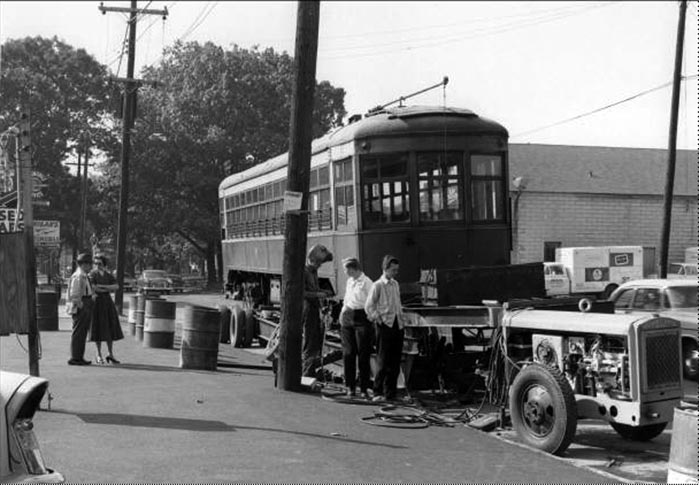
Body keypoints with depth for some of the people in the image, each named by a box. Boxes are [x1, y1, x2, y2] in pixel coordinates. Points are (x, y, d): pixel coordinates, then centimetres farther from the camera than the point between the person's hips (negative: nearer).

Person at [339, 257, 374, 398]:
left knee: (363, 355, -3)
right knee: (348, 353, 6)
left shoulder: (366, 282, -8)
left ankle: (363, 388, 3)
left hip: (361, 317, -7)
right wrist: (344, 309, 12)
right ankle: (350, 386, 14)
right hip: (347, 318, 7)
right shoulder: (349, 281, 15)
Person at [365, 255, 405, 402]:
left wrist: (402, 319, 13)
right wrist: (378, 318, -12)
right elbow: (369, 306, -5)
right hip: (385, 325, -7)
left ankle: (390, 392, 14)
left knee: (395, 361, 7)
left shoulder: (396, 284, 15)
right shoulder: (377, 285, -5)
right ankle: (378, 392, 0)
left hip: (397, 325, 7)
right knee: (383, 362, -6)